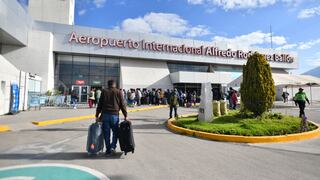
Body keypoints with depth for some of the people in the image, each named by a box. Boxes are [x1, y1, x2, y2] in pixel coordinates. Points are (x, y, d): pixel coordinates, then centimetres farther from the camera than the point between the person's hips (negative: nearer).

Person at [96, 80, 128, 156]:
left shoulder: (104, 91, 7)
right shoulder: (118, 92, 3)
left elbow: (100, 104, 6)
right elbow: (122, 104, 0)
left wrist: (97, 115, 10)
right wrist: (125, 115, 5)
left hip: (105, 115, 1)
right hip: (114, 115, -1)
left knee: (106, 133, 9)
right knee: (115, 132, 14)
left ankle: (108, 150, 14)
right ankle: (113, 147, 0)